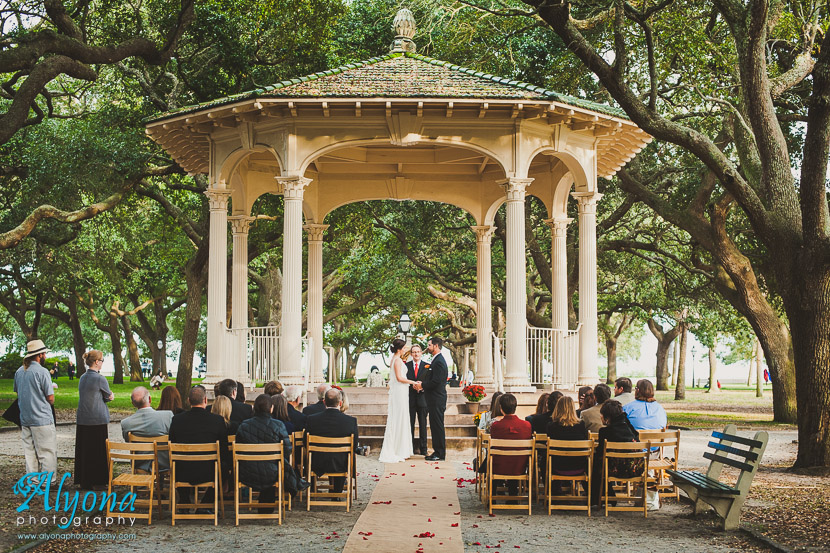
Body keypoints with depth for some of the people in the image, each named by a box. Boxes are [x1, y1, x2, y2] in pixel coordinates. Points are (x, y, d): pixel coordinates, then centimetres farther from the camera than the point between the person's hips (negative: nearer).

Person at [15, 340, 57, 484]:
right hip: (42, 419, -7)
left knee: (29, 451, 13)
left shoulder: (19, 372, 8)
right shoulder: (42, 372, -13)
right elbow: (51, 398, -11)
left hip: (24, 419, 7)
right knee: (47, 451, -1)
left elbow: (18, 394, 18)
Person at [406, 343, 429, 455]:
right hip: (410, 400, 0)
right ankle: (410, 449, 8)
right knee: (410, 424, 3)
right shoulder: (406, 365, 6)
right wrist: (413, 385, -15)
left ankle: (423, 449, 8)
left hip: (422, 399, 0)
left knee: (423, 425, 3)